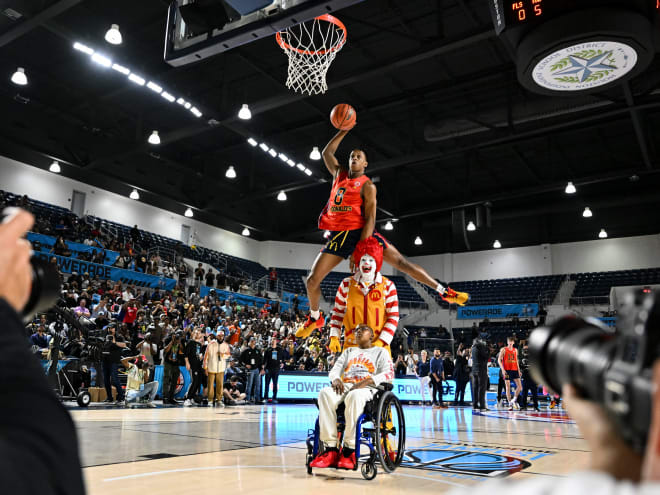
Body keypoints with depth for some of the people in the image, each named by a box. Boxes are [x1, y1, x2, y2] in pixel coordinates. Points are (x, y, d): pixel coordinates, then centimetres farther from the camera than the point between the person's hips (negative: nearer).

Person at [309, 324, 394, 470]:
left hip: (367, 389, -4)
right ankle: (330, 449, -35)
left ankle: (349, 450, -36)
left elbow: (389, 374, 1)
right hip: (345, 386, 4)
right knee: (325, 393, -31)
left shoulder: (381, 352, 17)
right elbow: (335, 369, 22)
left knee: (355, 396, -41)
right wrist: (336, 379, -3)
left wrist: (366, 381, -15)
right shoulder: (349, 351, 32)